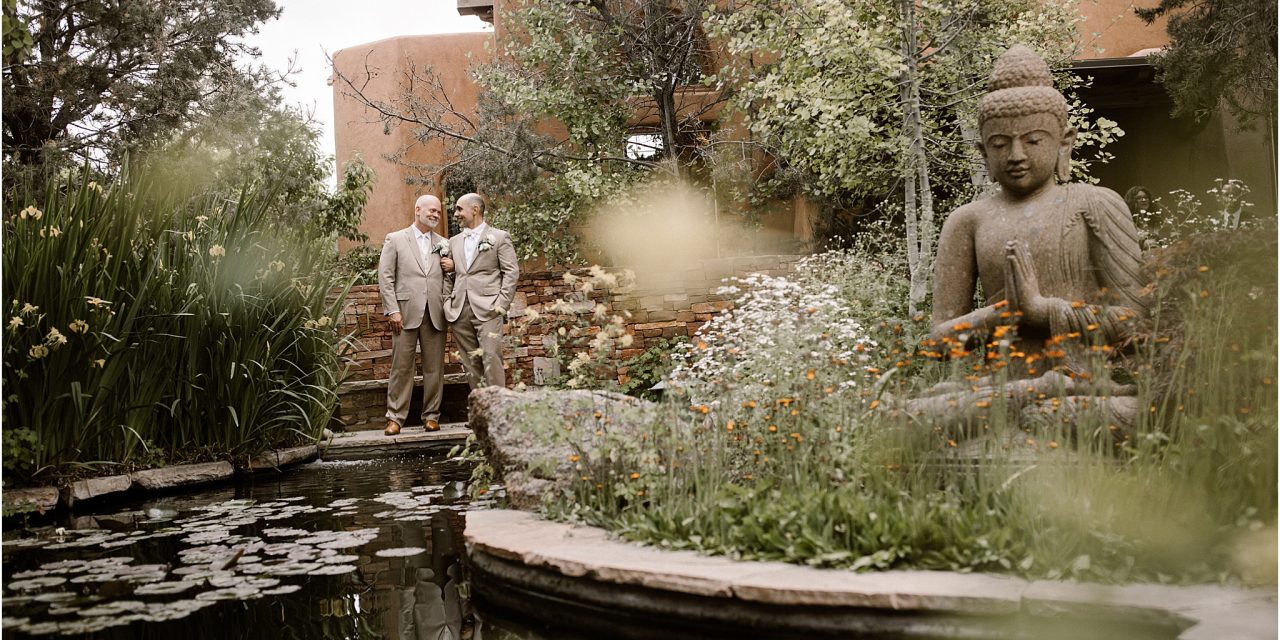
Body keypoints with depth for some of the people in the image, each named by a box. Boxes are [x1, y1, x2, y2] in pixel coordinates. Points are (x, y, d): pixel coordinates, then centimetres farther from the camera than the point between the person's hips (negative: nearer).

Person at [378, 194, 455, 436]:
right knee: (401, 367, -1)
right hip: (406, 313, -3)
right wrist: (392, 310, -8)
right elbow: (385, 277, 1)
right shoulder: (395, 240, 6)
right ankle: (395, 417, 5)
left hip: (435, 314, 3)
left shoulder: (444, 244, 15)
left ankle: (431, 416, 12)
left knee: (434, 367, 4)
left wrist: (452, 268, -2)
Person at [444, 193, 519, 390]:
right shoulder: (454, 241, 20)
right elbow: (449, 276, 20)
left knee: (491, 358, -14)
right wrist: (447, 303, 7)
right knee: (470, 363, 4)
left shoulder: (499, 237, 5)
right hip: (460, 312, 5)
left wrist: (502, 304, -9)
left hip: (487, 309, -5)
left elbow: (511, 272, -1)